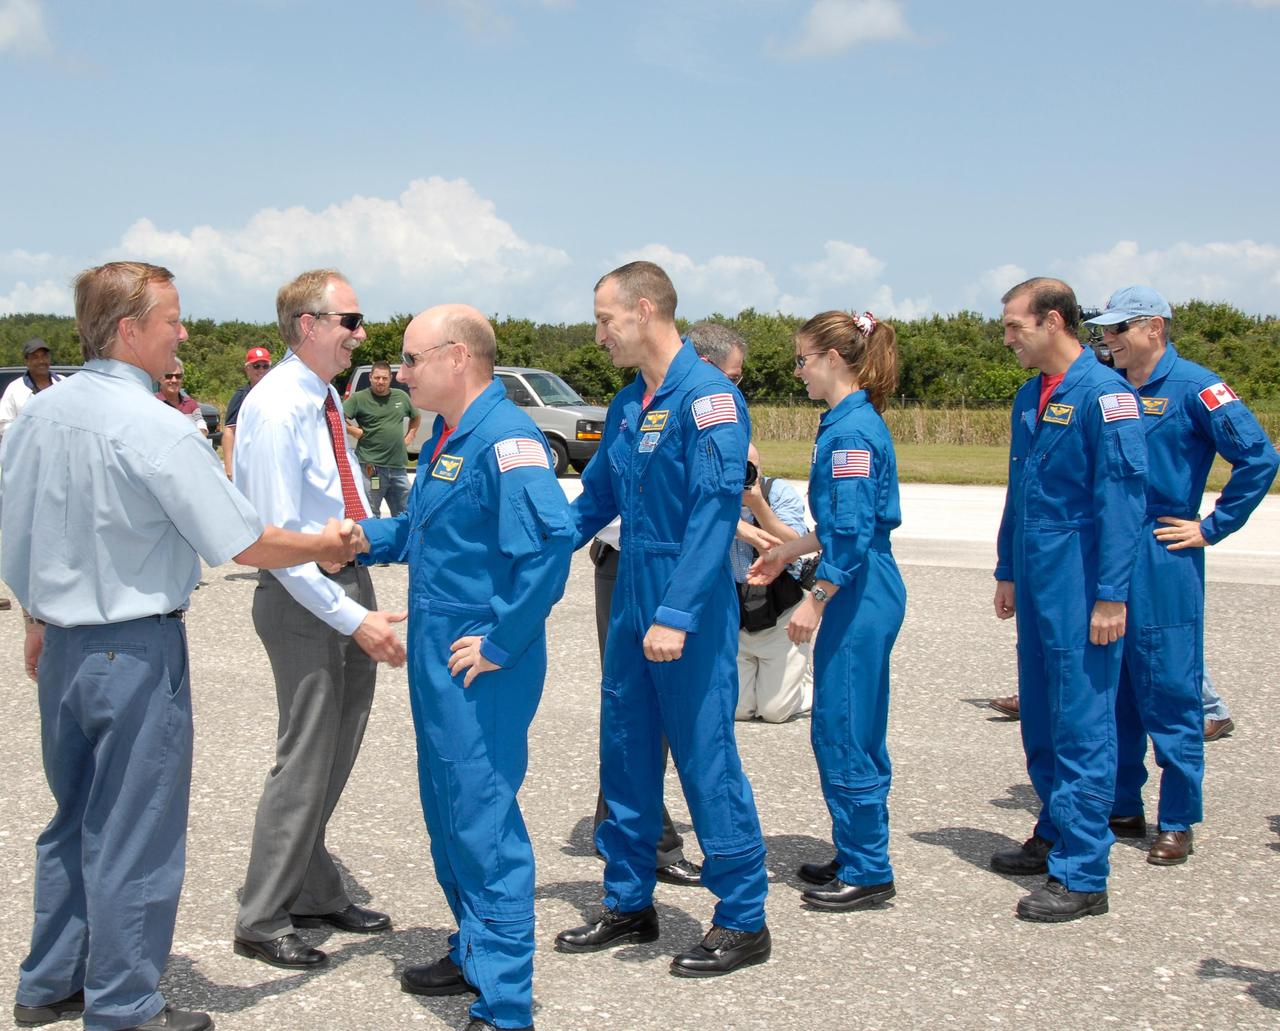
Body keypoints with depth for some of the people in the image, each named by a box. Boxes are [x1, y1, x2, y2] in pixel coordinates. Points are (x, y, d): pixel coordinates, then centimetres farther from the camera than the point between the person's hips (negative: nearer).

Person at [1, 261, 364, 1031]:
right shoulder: (157, 430, -20)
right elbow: (245, 543, -17)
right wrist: (328, 547, -1)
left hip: (62, 647, 8)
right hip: (137, 651, -8)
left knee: (75, 820, 22)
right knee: (135, 837, 4)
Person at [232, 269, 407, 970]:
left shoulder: (325, 399, 9)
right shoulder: (276, 411, -19)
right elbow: (276, 540, -22)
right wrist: (354, 619, -23)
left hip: (351, 587, 9)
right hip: (302, 598, -9)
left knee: (337, 754, 17)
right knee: (306, 760, -2)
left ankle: (315, 894, 32)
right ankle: (261, 922, 12)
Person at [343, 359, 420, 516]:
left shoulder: (401, 397, 11)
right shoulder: (359, 398, -4)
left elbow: (416, 417, 27)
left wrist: (409, 436, 15)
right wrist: (355, 431, -11)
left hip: (399, 466, 5)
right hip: (371, 466, -5)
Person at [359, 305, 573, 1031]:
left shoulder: (504, 437, -19)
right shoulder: (448, 437, 13)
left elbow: (552, 540, -29)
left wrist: (502, 642, -24)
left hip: (482, 670, -10)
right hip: (439, 661, 10)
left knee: (484, 822, -5)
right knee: (448, 810, 20)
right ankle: (473, 953, 36)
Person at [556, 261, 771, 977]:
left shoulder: (707, 395, -14)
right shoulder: (628, 404, 12)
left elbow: (716, 511, -22)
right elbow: (596, 500, 20)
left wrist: (677, 614, -27)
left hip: (689, 617, -8)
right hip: (632, 603, 9)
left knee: (706, 757, -1)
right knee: (626, 754, 14)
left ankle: (745, 922, 12)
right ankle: (630, 905, 28)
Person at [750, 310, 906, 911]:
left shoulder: (853, 431, -17)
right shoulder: (848, 422, 13)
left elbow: (853, 531, -22)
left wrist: (814, 601, -19)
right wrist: (789, 553, 26)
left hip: (859, 597, -10)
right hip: (860, 595, 10)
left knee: (843, 732, -2)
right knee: (844, 731, 16)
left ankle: (868, 873, 8)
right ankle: (856, 856, 26)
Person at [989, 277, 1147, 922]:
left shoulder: (1103, 393, -13)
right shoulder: (1031, 397, 13)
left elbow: (1123, 499, -16)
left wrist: (1110, 596, -19)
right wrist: (1008, 572, 21)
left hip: (1081, 585, -8)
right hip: (1037, 581, 8)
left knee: (1081, 727, -4)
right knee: (1040, 719, 16)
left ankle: (1082, 876, 1)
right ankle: (1056, 837, 31)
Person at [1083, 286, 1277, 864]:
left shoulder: (1192, 388, -8)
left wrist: (1211, 528, -9)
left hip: (1162, 565, -6)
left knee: (1169, 695, -1)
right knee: (1112, 691, 11)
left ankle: (1178, 822, 8)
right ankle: (1122, 807, 23)